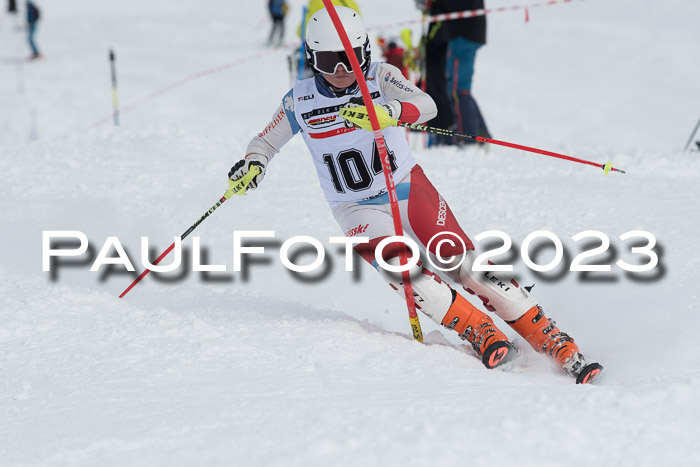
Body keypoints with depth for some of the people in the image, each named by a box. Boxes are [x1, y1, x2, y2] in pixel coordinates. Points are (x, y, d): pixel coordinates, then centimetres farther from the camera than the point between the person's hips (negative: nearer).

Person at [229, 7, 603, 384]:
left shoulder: (380, 77, -11)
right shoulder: (299, 101, -6)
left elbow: (426, 106, -27)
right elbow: (264, 143, 8)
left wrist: (388, 110, -48)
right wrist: (253, 164, -16)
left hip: (408, 188, -1)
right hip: (357, 210, 1)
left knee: (465, 265, -11)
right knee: (399, 268, -28)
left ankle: (561, 349, -5)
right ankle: (481, 335, -17)